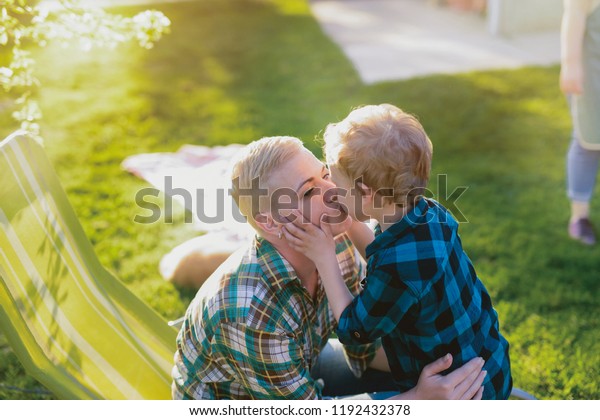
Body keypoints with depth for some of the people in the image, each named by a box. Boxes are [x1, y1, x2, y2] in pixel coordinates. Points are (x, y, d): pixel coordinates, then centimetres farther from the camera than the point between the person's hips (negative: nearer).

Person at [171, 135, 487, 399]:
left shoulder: (336, 247, -19)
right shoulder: (251, 315, -38)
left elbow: (366, 346, -6)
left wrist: (430, 360, -24)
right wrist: (418, 400, -32)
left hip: (293, 369, 6)